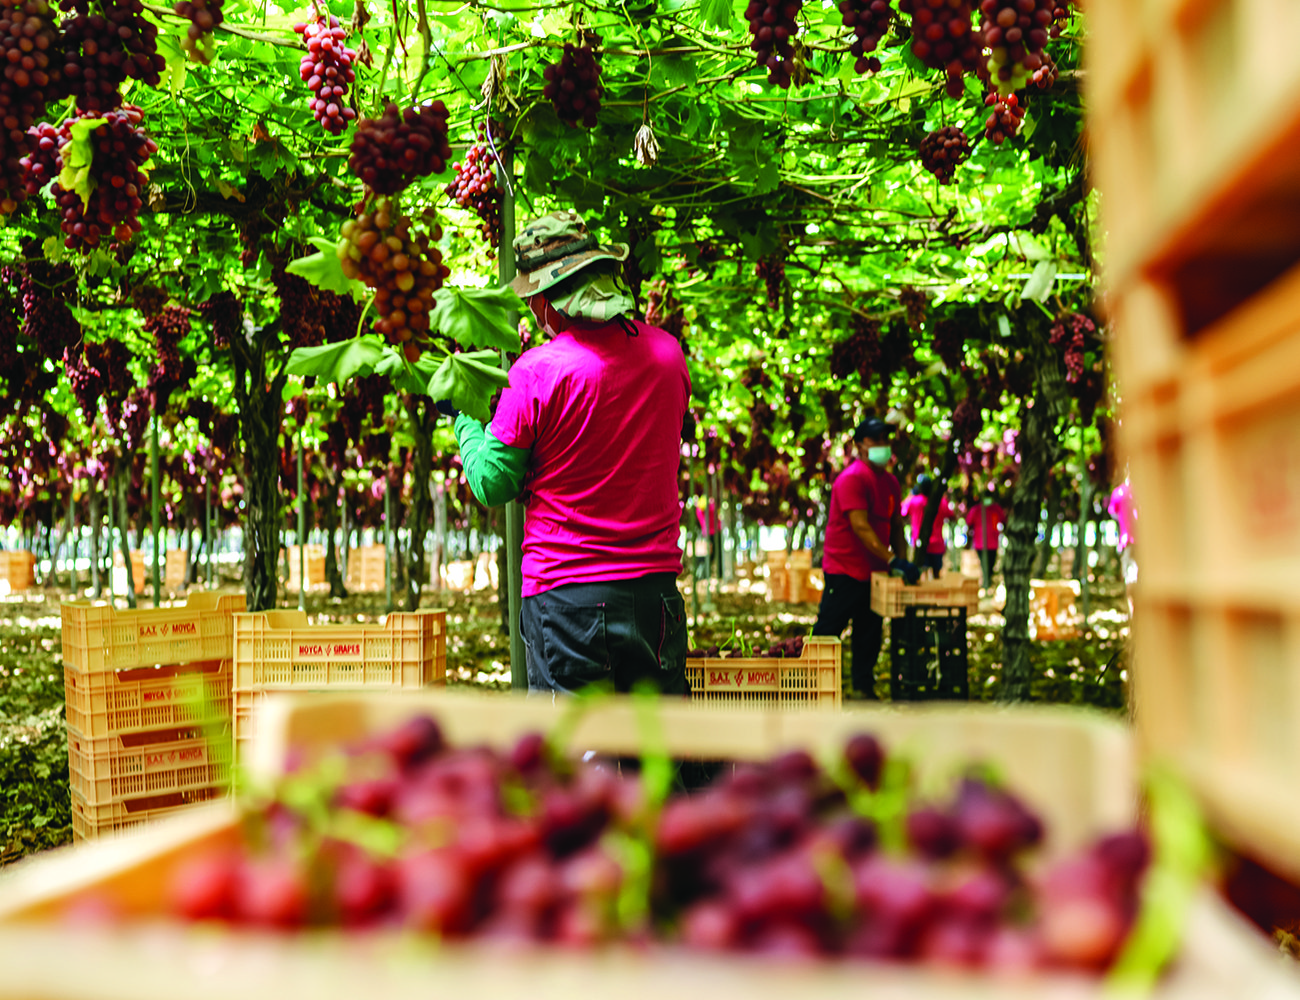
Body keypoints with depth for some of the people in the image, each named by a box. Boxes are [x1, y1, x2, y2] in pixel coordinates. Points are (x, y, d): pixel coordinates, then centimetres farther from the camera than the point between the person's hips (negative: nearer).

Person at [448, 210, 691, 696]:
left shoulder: (537, 371, -14)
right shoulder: (667, 352, 2)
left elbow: (493, 485, -4)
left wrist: (462, 415, 13)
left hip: (566, 592, -4)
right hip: (656, 584, 5)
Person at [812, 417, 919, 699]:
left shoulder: (890, 482, 11)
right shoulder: (852, 478, -16)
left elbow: (896, 526, 16)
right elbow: (860, 527, -24)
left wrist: (902, 562, 2)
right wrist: (893, 560, -30)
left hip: (875, 571, 8)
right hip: (845, 569, -8)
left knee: (870, 632, 10)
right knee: (827, 630, -1)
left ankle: (864, 687, 19)